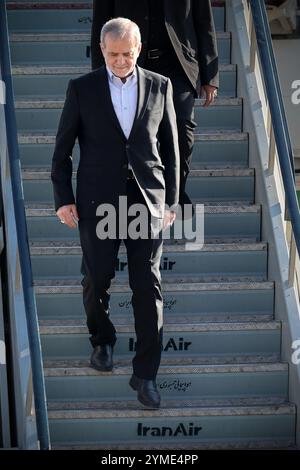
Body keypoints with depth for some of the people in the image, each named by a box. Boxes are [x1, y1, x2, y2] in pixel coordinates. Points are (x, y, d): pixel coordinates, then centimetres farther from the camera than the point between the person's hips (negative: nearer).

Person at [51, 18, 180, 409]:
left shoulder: (159, 87, 4)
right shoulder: (82, 88, 1)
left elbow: (170, 148, 9)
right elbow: (62, 149, 4)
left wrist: (171, 199, 7)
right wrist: (63, 199, -1)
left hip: (147, 201, 1)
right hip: (98, 202, 0)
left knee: (148, 289, -1)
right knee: (97, 281, 8)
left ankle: (145, 374, 8)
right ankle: (102, 340, 38)